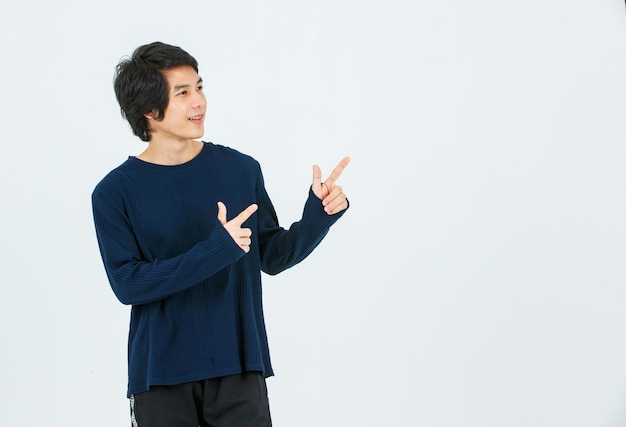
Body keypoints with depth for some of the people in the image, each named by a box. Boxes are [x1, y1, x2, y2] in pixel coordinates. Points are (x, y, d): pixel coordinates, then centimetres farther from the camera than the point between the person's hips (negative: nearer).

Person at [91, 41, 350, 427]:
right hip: (161, 380, -2)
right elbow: (127, 284, -13)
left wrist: (318, 216, -9)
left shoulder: (241, 169, 3)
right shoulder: (115, 192, -5)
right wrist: (215, 251, -21)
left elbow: (272, 256, 9)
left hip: (239, 370, 2)